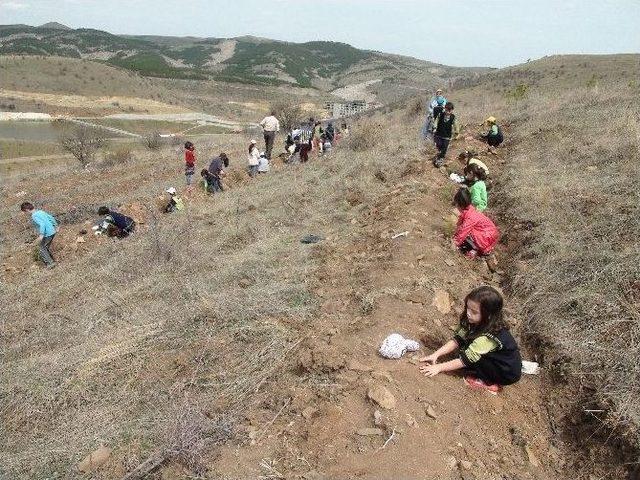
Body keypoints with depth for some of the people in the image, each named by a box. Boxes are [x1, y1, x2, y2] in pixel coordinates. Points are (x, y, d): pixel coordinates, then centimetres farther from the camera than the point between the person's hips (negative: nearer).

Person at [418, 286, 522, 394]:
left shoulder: (489, 336, -34)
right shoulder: (476, 322, -11)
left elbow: (465, 360, -30)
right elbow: (457, 340, -8)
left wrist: (439, 367, -25)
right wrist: (436, 354, -18)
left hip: (509, 373, -8)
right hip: (496, 360, 8)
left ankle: (490, 382, -5)